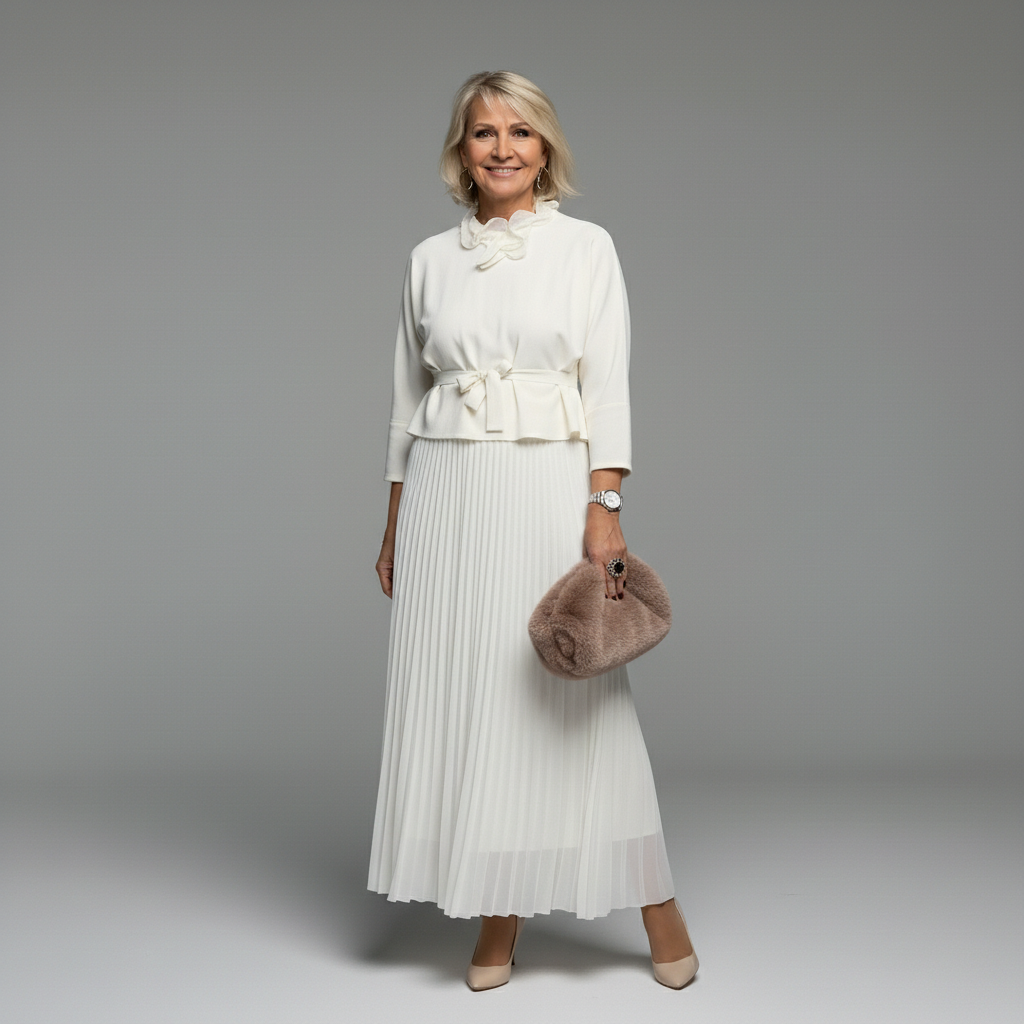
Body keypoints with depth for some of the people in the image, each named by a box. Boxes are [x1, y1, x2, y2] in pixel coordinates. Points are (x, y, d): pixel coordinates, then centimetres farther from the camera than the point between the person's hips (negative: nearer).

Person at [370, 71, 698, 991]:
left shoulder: (586, 246, 3)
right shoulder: (430, 259, 11)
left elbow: (609, 386, -4)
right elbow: (409, 398, 13)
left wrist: (604, 508, -14)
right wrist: (395, 525, 11)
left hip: (551, 488, -3)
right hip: (448, 495, 3)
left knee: (571, 695, -1)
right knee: (463, 697, 4)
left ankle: (655, 903, 15)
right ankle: (499, 919, 17)